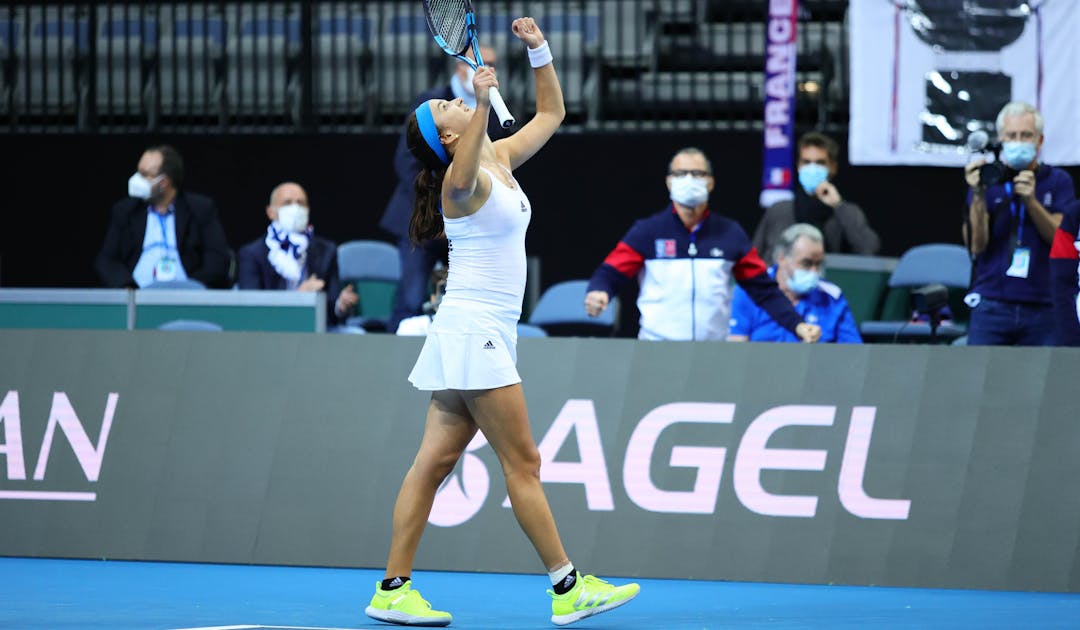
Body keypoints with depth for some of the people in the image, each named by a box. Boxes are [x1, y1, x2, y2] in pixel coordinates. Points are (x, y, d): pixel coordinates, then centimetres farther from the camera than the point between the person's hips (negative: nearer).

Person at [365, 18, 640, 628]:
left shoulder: (501, 160, 12)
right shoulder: (464, 181, -13)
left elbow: (552, 114, 23)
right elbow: (460, 178, -39)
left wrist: (540, 51, 9)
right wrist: (484, 106, -50)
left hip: (487, 333, 9)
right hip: (474, 330, -9)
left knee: (435, 460, 6)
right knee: (522, 463, -5)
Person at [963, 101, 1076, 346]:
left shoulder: (1058, 181, 8)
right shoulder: (987, 180, 5)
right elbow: (976, 245, -5)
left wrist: (1031, 201, -19)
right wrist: (978, 196, -19)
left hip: (1042, 307, 0)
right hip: (992, 305, 0)